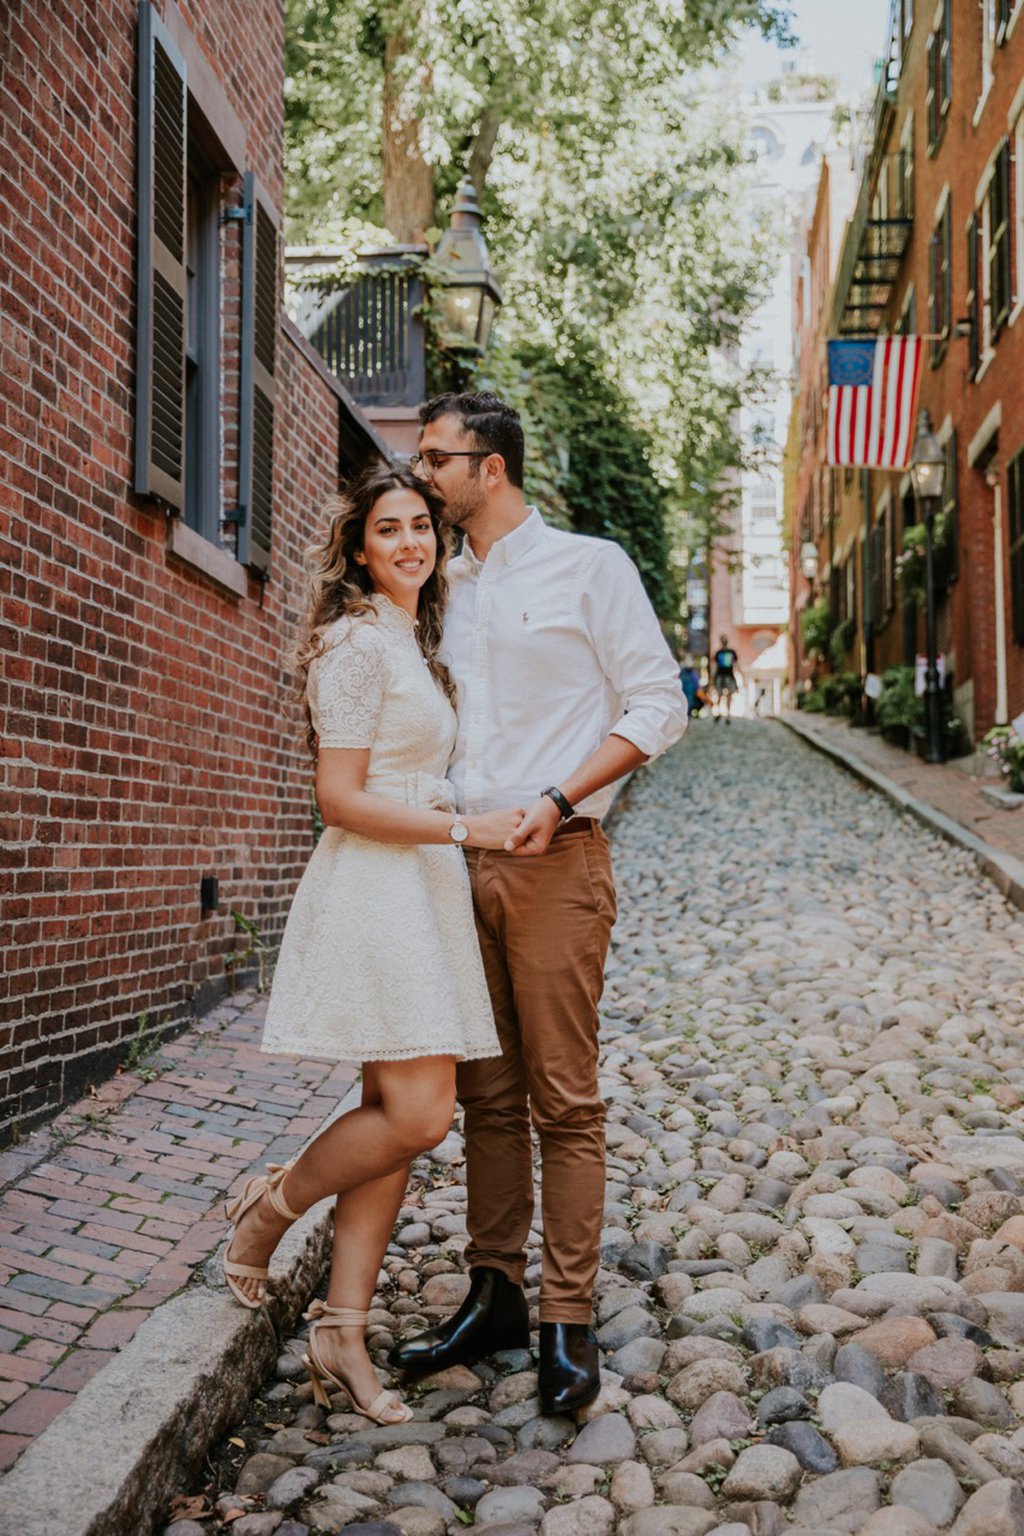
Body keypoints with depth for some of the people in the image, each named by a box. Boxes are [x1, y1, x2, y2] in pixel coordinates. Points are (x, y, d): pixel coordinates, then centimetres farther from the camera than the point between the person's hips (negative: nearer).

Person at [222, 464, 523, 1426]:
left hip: (424, 890, 9)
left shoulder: (414, 644, 21)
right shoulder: (356, 643, -8)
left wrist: (478, 829, 15)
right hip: (373, 889, -9)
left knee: (401, 1114, 5)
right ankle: (271, 1207, 13)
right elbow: (341, 798, -14)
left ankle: (341, 1329, 11)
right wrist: (464, 829, -15)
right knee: (417, 1113, -13)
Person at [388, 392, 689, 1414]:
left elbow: (657, 705, -3)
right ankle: (494, 1293, 18)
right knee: (486, 1094, 9)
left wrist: (557, 802, -14)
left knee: (562, 1098, -3)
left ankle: (567, 1320, 4)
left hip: (555, 863, -5)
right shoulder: (446, 590, 18)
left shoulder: (588, 565, 2)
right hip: (460, 861, 5)